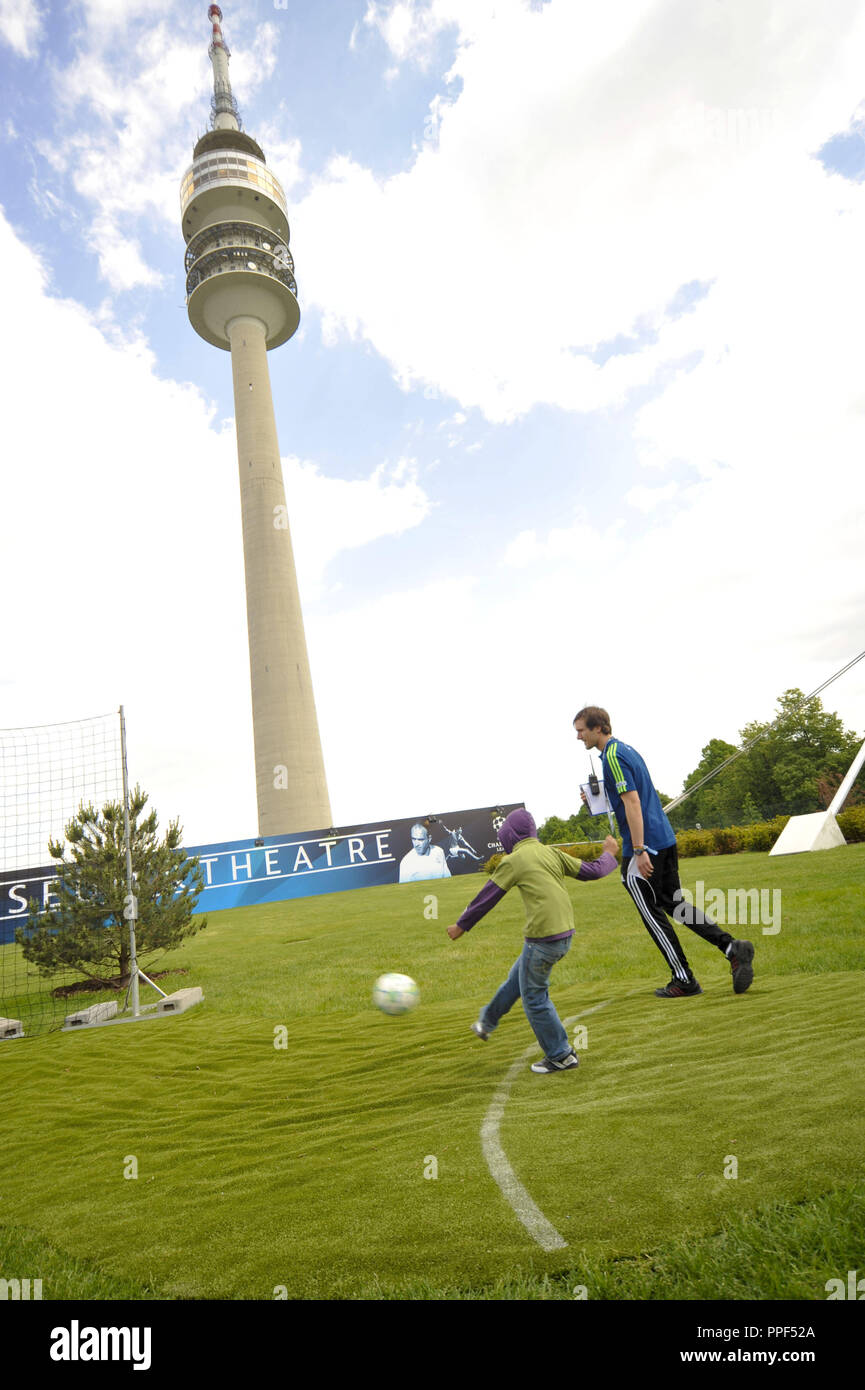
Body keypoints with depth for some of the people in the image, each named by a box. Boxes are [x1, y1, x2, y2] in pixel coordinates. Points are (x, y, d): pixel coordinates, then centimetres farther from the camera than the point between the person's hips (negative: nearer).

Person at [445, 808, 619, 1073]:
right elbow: (591, 871, 14)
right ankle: (487, 1023, 41)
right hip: (566, 933, 8)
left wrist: (461, 926, 9)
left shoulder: (513, 861, -7)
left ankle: (561, 1056, 16)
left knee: (534, 996, 8)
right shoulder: (551, 853, 9)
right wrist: (609, 855, 35)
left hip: (543, 938, -8)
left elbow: (487, 897, -2)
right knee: (516, 979, 24)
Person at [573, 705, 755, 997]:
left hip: (644, 845, -10)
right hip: (665, 838, 10)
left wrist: (639, 851, -24)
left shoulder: (612, 756, -15)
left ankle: (684, 980, 12)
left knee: (653, 914, 3)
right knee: (674, 903, 16)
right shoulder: (626, 749, 15)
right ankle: (732, 948, 6)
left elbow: (632, 802, -22)